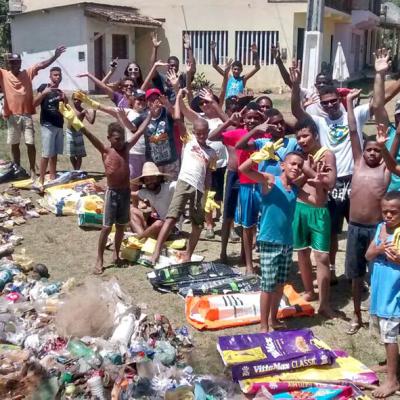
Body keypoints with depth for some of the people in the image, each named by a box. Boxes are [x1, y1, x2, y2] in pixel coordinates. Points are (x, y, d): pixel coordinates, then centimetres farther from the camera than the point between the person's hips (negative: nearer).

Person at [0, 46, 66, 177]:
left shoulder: (28, 73, 5)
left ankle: (32, 170, 11)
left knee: (30, 144, 2)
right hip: (12, 115, 0)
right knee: (14, 144, 11)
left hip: (27, 115, 0)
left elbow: (42, 65, -2)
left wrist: (55, 56, -12)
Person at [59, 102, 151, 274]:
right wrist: (78, 124, -40)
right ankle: (99, 260, 9)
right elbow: (92, 137, -25)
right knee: (106, 227, 0)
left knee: (121, 226, 15)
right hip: (112, 192, -4)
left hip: (126, 191, 4)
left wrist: (150, 115, 13)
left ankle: (116, 254, 31)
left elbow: (140, 131, 9)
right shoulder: (106, 151, -10)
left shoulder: (126, 147, 2)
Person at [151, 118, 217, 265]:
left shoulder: (211, 153, 20)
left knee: (198, 224, 6)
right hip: (184, 182, -4)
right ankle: (156, 252, -19)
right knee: (172, 217, -16)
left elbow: (208, 174, 19)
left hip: (199, 188, 4)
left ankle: (187, 257, 17)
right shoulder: (189, 140, 13)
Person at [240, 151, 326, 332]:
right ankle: (264, 326, 10)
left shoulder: (296, 189, 7)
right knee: (268, 286, -1)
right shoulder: (270, 180, -11)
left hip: (287, 242, 7)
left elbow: (317, 201, 16)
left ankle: (273, 319, 34)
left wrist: (318, 185, -1)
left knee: (280, 284, 17)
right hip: (269, 242, -6)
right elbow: (243, 169, -22)